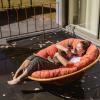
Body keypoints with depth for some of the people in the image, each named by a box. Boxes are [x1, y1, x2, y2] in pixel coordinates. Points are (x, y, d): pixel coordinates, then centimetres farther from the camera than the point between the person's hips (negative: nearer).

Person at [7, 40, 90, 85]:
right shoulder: (72, 52, 25)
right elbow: (57, 45, 22)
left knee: (36, 60, -29)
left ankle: (18, 79, -22)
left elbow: (66, 64, -19)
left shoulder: (79, 59, -1)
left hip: (55, 66, -8)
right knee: (33, 56, -15)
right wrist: (64, 49, 3)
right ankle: (17, 73, -14)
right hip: (51, 62, 8)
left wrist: (58, 55, -10)